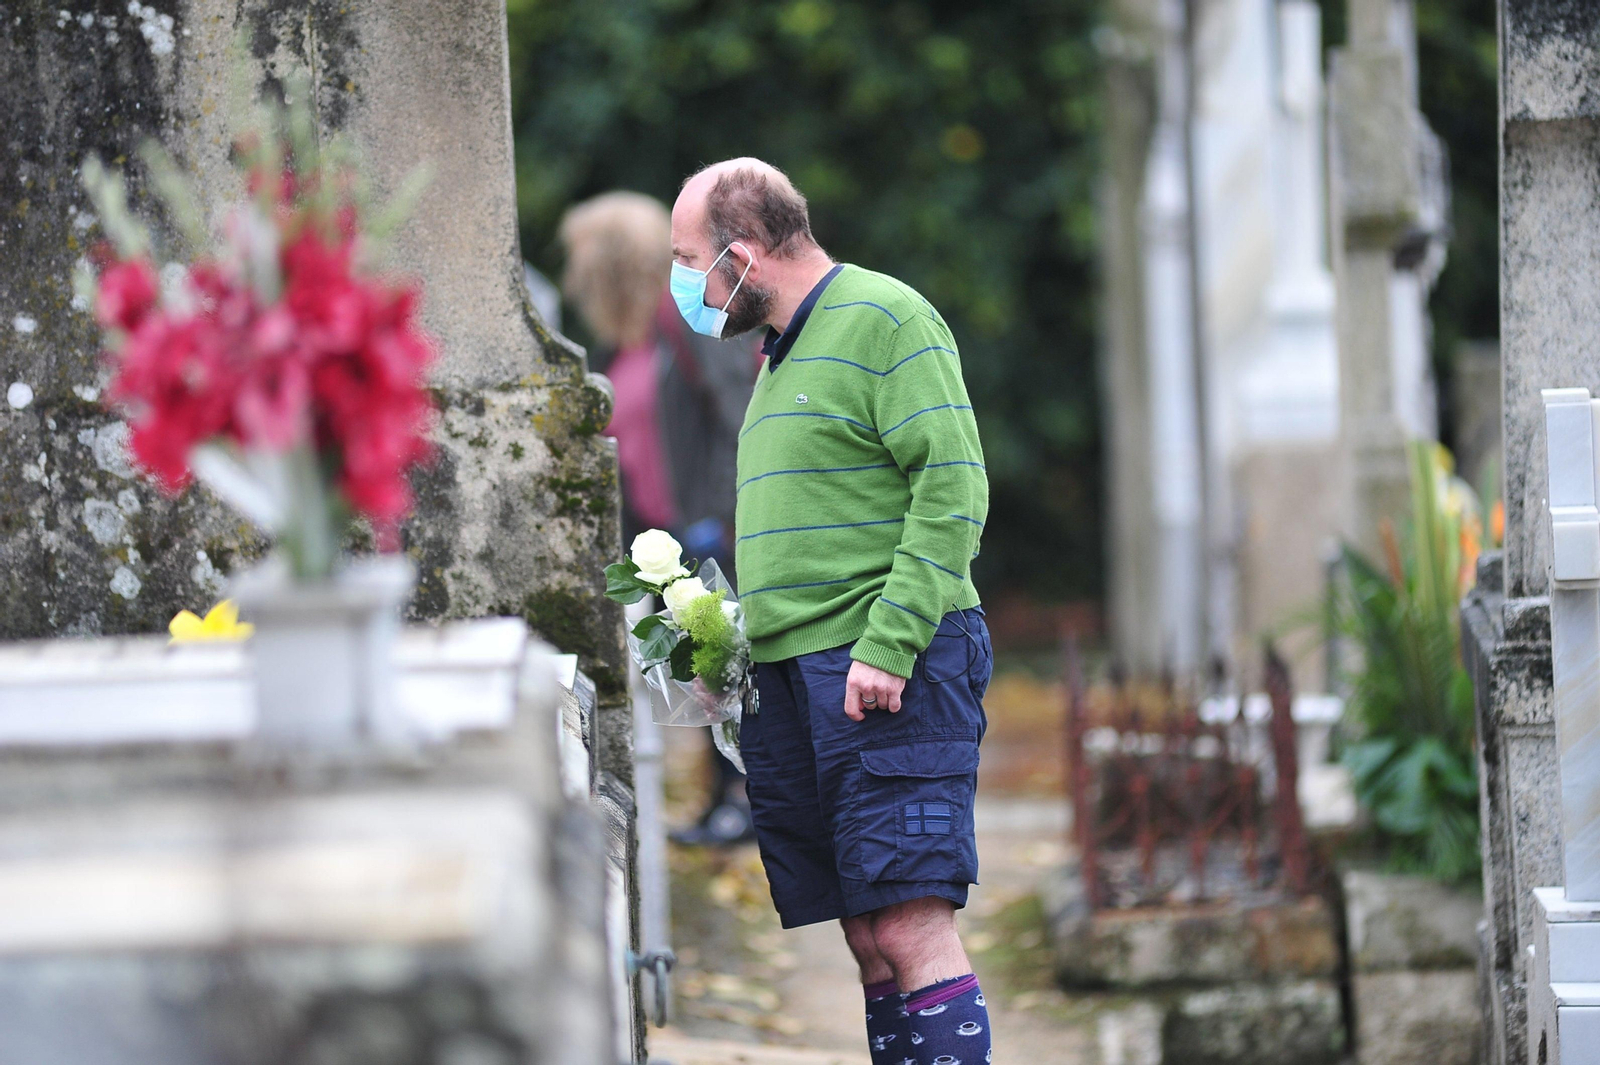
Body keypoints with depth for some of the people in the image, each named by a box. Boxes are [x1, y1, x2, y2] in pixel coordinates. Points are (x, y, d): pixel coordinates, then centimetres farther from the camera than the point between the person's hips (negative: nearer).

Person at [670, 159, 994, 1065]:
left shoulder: (885, 319, -5)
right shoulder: (784, 352, 23)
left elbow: (953, 490, -13)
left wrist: (887, 646, -19)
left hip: (892, 675, -8)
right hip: (789, 678, 9)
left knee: (910, 928, -15)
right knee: (865, 944, 4)